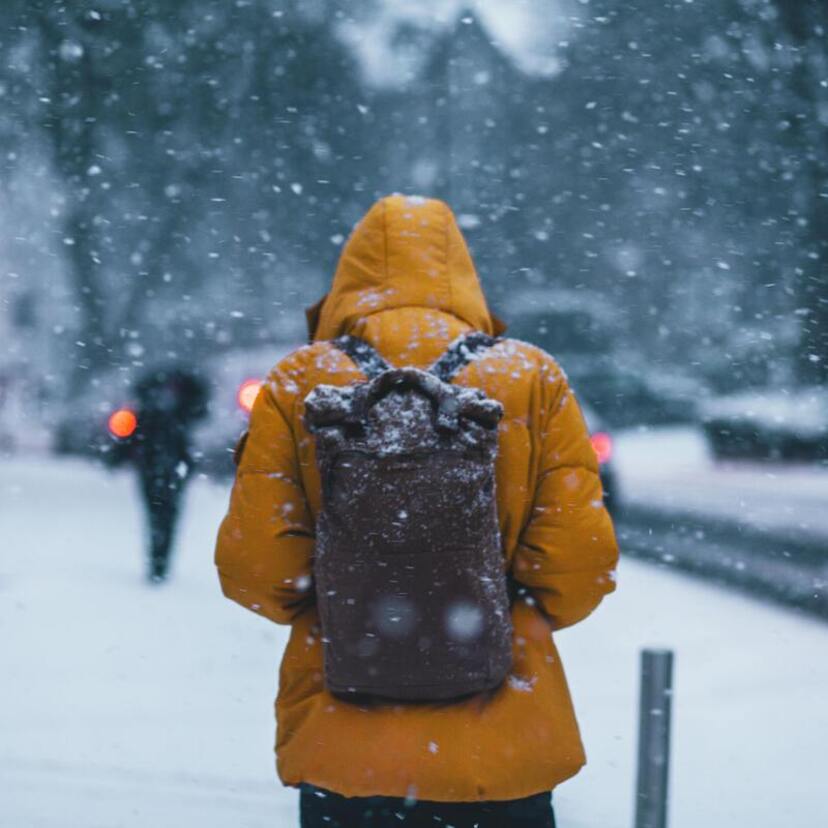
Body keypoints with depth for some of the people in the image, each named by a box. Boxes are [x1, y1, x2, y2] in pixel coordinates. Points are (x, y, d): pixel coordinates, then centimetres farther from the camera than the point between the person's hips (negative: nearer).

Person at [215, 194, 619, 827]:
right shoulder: (533, 378, -2)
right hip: (503, 754, 0)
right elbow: (583, 561, -7)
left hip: (339, 748, 0)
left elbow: (252, 566, -6)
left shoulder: (299, 383, -3)